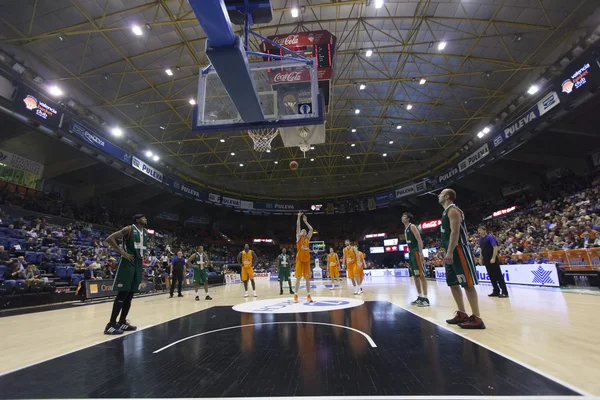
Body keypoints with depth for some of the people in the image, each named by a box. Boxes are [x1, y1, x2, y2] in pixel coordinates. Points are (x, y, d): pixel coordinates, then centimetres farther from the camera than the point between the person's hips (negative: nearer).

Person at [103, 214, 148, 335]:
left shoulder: (145, 233, 14)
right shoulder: (128, 229, -9)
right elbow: (109, 239, -15)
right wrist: (123, 252, -18)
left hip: (138, 265, 8)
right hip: (127, 264, -8)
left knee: (130, 295, 11)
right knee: (122, 294, -7)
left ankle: (122, 322, 21)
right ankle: (111, 325, 3)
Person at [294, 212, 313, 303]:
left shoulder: (307, 238, 15)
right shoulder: (298, 237, 6)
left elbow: (311, 229, 13)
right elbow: (298, 227, -1)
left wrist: (305, 221, 16)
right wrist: (299, 217, -2)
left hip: (307, 260, 4)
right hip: (300, 259, -4)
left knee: (307, 278, 5)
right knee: (298, 277, -1)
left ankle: (308, 295, 10)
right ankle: (296, 295, 6)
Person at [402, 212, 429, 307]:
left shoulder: (412, 226, -8)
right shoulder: (405, 229, 19)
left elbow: (419, 239, -17)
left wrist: (421, 252, -24)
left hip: (416, 252, -10)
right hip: (411, 253, 10)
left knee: (421, 275, -8)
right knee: (415, 276, 11)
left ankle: (425, 299, -6)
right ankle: (420, 297, 17)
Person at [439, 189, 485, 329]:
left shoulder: (452, 210, -10)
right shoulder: (446, 212, 20)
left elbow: (455, 232, -20)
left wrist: (449, 252, -26)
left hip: (459, 251, -10)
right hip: (452, 252, 10)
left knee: (468, 284, -7)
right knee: (453, 283, 12)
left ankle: (476, 318, -1)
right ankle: (462, 314, 20)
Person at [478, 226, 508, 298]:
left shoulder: (490, 237, -10)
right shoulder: (480, 239, 12)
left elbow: (495, 247, -16)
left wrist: (493, 258, -22)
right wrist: (480, 258, 16)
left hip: (492, 260, -7)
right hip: (486, 260, 8)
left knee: (498, 276, -4)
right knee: (491, 276, 10)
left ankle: (504, 292, 0)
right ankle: (496, 291, 16)